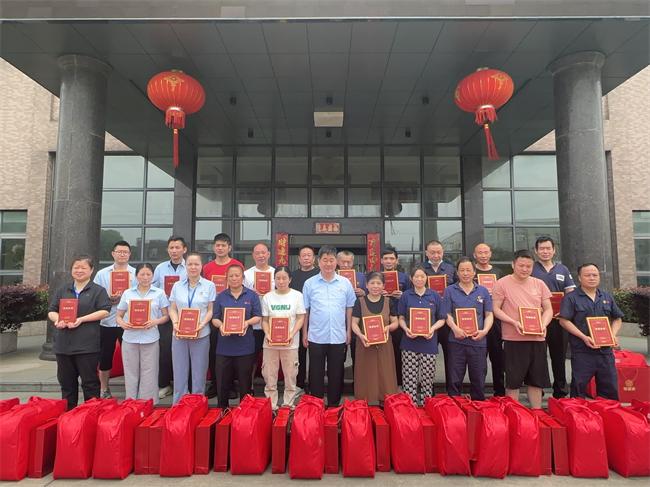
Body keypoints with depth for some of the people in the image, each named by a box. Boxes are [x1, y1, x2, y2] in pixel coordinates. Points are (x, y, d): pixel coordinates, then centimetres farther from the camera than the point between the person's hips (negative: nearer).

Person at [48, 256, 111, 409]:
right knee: (66, 382, 14)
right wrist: (58, 320, -9)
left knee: (90, 382, 2)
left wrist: (81, 319, -17)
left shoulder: (98, 290, 1)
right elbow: (51, 311, 14)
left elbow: (104, 311, -8)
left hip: (87, 345, -5)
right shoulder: (62, 290, 14)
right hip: (63, 344, 5)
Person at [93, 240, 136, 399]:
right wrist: (109, 299, -13)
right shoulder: (101, 274, 6)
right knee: (105, 357, 11)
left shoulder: (137, 274, 2)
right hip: (106, 322, 1)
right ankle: (104, 390, 29)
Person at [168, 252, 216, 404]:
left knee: (199, 374, 6)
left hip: (201, 335, -2)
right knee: (179, 373, 8)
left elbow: (210, 310, 0)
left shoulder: (209, 286, 0)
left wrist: (202, 324, -15)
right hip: (179, 334, 2)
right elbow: (172, 309, 8)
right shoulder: (177, 286, 8)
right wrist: (175, 323, -10)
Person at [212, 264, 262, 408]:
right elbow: (215, 318, 6)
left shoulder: (252, 295, 3)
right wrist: (220, 326, -16)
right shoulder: (221, 296, 8)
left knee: (245, 382, 7)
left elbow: (258, 317, 2)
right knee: (222, 381, 7)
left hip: (245, 346, -1)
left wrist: (247, 323, -18)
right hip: (224, 346, 2)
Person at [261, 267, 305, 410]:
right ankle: (271, 406, 21)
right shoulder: (267, 297, 5)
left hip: (290, 343, -2)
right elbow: (265, 320, 7)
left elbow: (301, 318, -2)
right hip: (270, 342, 2)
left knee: (290, 376, 6)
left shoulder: (297, 295, -1)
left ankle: (288, 406, 21)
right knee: (269, 376, 8)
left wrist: (292, 334, -16)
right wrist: (267, 334, -11)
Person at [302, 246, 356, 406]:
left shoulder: (345, 283, 1)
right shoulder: (309, 283, -1)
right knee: (316, 373, 9)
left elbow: (349, 309, 8)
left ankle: (334, 405, 27)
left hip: (339, 337, 1)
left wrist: (349, 332, 6)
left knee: (336, 374, 11)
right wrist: (304, 334, 4)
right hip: (316, 337, -1)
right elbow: (305, 310, 4)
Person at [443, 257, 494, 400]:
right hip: (457, 341, -1)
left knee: (478, 380, 9)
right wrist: (455, 328, -17)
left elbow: (489, 315, 8)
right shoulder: (450, 290, 4)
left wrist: (485, 330, -10)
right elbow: (447, 314, 0)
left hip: (478, 341, 2)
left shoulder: (483, 291, 9)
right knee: (455, 380, 6)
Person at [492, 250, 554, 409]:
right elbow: (496, 309, -5)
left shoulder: (539, 284, 10)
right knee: (513, 381, 2)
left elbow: (548, 309, 12)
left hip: (537, 338, 4)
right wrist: (514, 322, -18)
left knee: (536, 380, 13)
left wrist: (543, 324, -7)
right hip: (513, 338, -4)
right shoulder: (502, 283, -3)